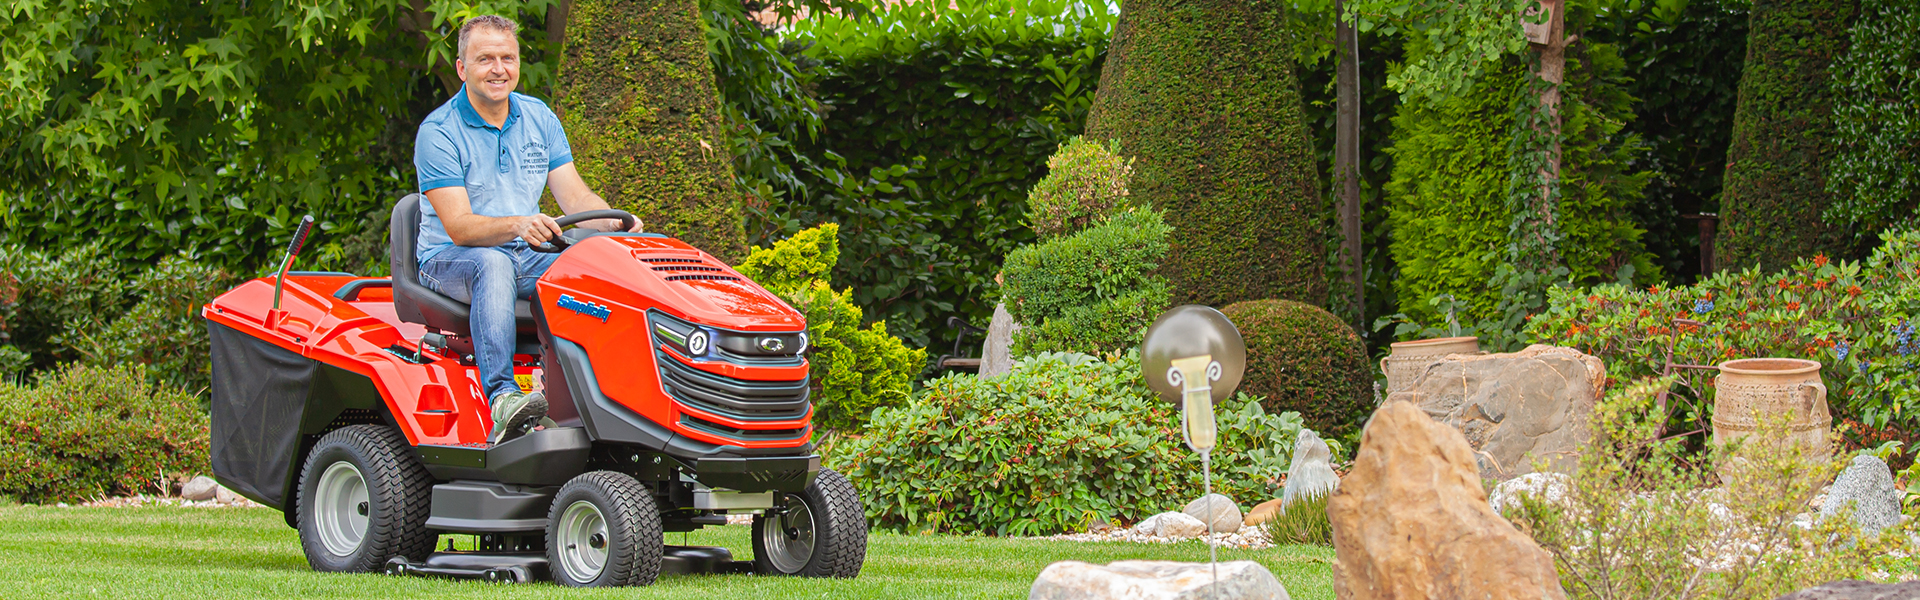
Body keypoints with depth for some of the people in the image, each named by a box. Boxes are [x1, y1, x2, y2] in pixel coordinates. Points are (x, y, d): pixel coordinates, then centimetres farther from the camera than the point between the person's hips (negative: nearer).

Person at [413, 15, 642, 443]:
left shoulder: (540, 119, 9)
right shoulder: (438, 132, -9)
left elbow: (574, 197, 4)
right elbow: (459, 227, -19)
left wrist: (614, 223, -19)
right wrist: (516, 225, -38)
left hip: (526, 256, 5)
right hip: (450, 260, -5)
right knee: (493, 265, -39)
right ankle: (502, 398, -53)